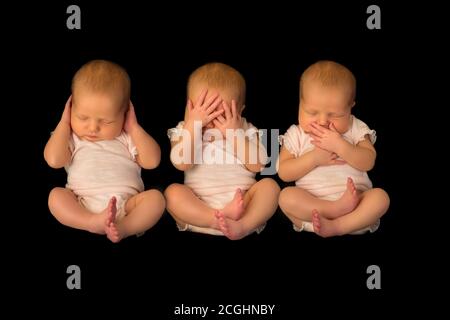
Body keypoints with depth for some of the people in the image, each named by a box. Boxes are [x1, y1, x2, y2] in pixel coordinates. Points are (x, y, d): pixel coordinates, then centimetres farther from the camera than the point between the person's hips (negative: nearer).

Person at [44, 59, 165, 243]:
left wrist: (134, 128, 4)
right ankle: (95, 223, -43)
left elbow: (151, 161, 3)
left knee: (155, 197, -24)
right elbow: (54, 160, -5)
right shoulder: (71, 137, 15)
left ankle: (122, 228, -45)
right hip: (81, 207, 0)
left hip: (126, 204, 0)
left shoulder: (127, 137, 16)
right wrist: (64, 123, 5)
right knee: (56, 196, -26)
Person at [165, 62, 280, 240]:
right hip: (198, 207, 0)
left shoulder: (245, 130, 11)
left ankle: (243, 226, -44)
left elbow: (257, 165, -4)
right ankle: (224, 219, -40)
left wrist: (234, 133, -10)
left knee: (269, 185, -23)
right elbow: (182, 163, -11)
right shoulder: (185, 130, 9)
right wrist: (193, 124, -14)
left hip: (242, 202, 1)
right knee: (173, 192, -26)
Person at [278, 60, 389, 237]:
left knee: (380, 196, -27)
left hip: (355, 197, 1)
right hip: (310, 203, 0)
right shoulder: (296, 135, 7)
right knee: (286, 196, -28)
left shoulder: (356, 129, 8)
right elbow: (283, 172, -2)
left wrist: (340, 145, -20)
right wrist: (314, 158, -15)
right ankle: (340, 209, -30)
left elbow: (368, 162, -6)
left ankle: (334, 227, -35)